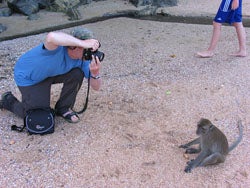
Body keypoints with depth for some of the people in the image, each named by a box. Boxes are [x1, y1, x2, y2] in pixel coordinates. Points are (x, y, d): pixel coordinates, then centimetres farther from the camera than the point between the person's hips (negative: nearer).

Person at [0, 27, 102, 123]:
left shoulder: (84, 57, -20)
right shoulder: (58, 46, -38)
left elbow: (96, 87, -20)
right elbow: (51, 37, -66)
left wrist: (95, 73, -41)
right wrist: (83, 43, -65)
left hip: (51, 73, 5)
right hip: (28, 76, -5)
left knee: (77, 74, -20)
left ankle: (63, 108, 3)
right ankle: (9, 101, 21)